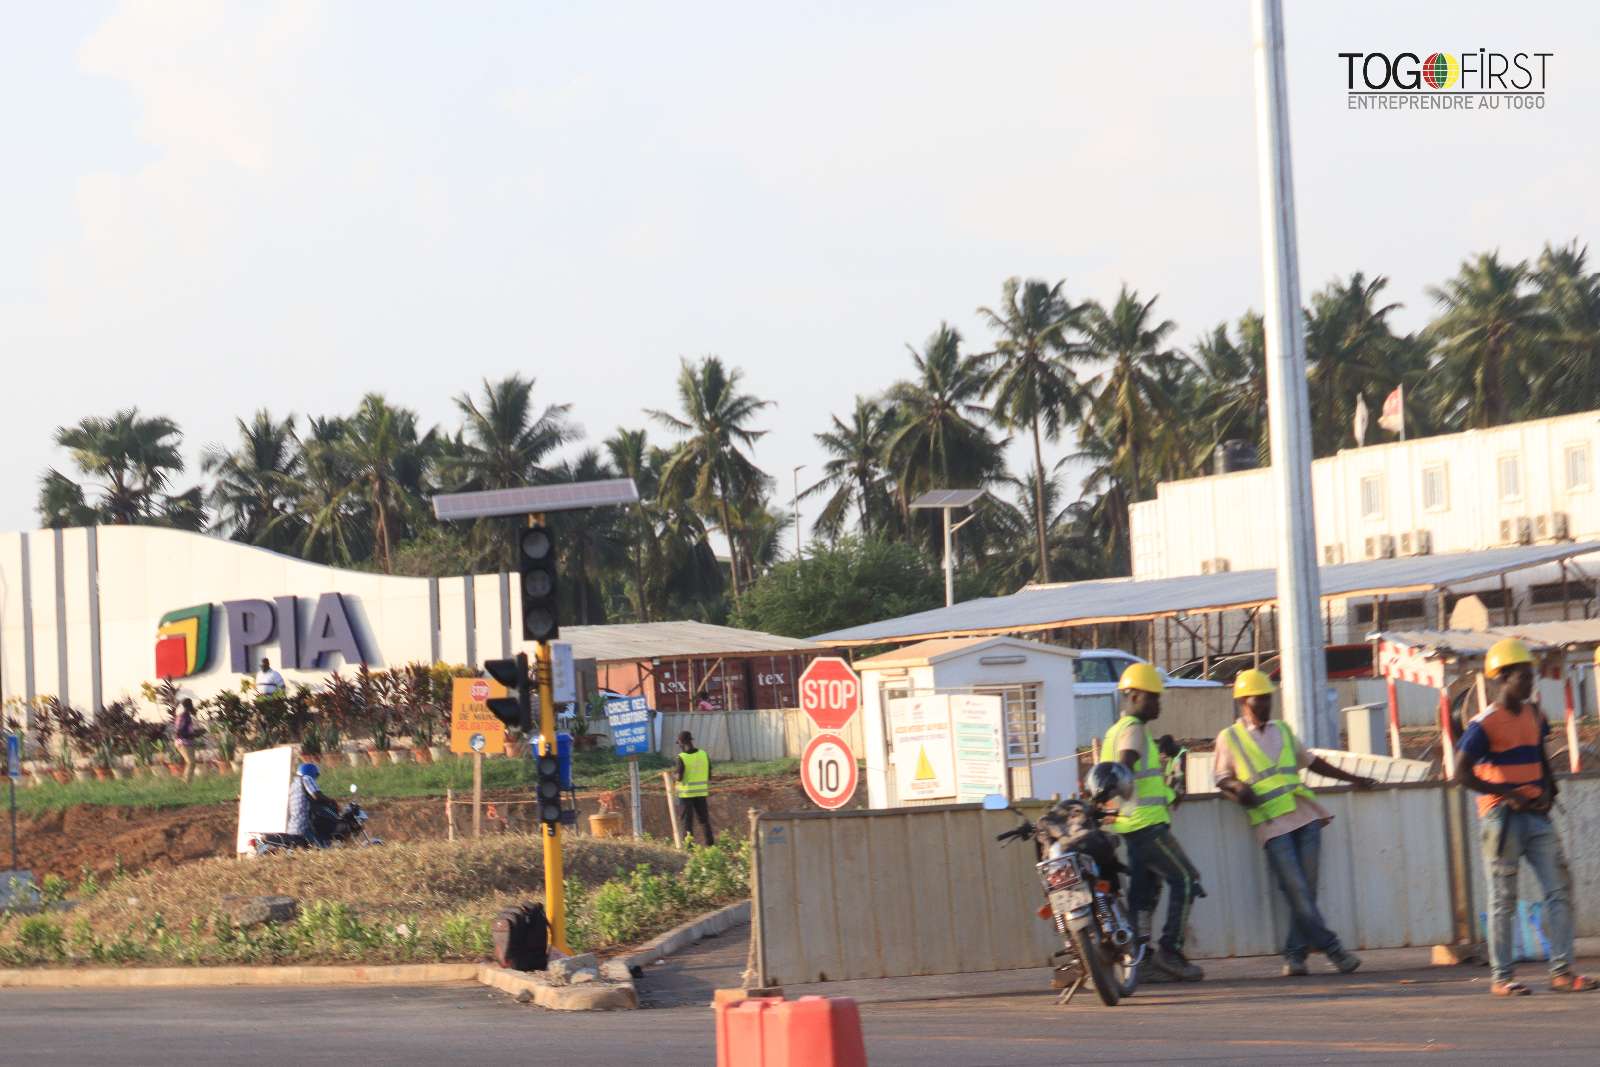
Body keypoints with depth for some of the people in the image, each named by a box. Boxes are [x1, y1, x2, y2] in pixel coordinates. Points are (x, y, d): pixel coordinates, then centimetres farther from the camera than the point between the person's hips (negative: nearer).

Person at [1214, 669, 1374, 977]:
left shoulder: (1282, 731, 20)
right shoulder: (1229, 738, 7)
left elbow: (1311, 762, 29)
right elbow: (1223, 779, 6)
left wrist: (1352, 779, 29)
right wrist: (1238, 790, -17)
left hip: (1304, 816, 4)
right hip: (1272, 824, -4)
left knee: (1306, 890, -1)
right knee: (1296, 891, -11)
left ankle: (1295, 954, 5)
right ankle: (1331, 947, -8)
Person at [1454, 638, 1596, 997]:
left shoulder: (1534, 715, 10)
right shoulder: (1485, 723, -11)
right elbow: (1462, 773, -14)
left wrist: (1547, 790, 6)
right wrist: (1508, 793, -17)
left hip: (1536, 815, 7)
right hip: (1502, 817, -7)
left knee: (1559, 889, -1)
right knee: (1503, 898, -1)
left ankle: (1562, 971, 1)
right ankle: (1501, 977, 6)